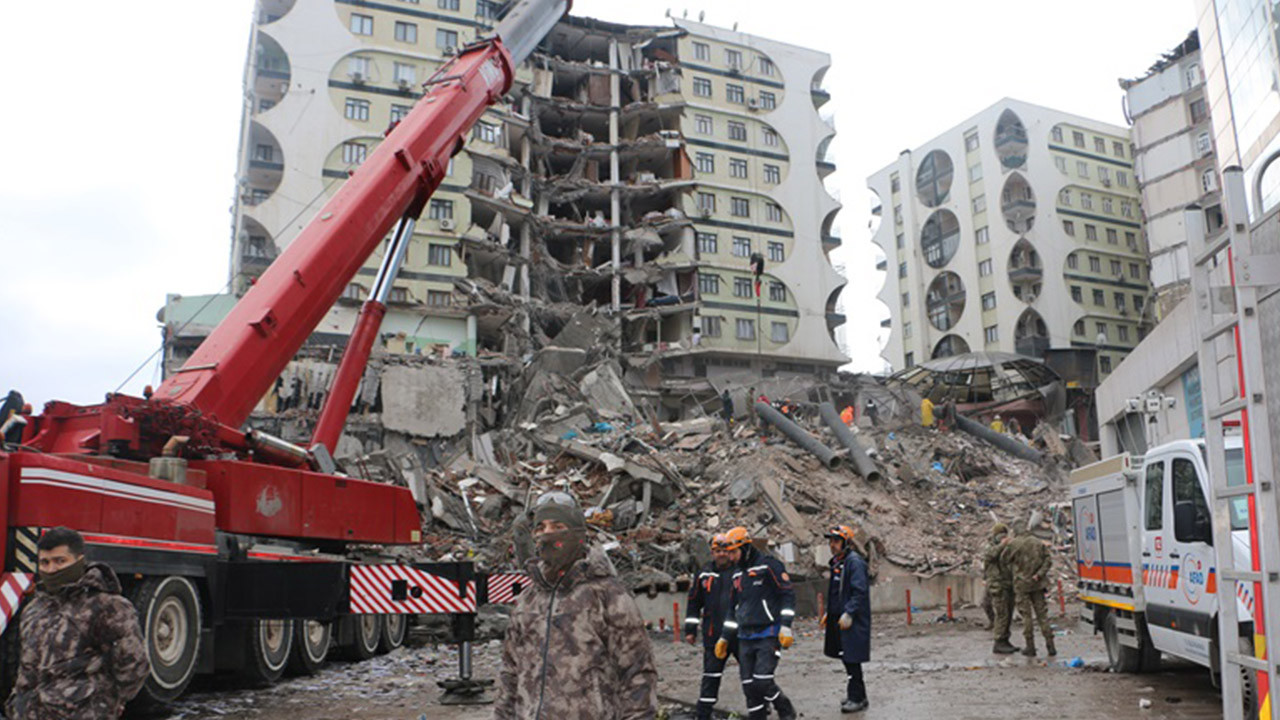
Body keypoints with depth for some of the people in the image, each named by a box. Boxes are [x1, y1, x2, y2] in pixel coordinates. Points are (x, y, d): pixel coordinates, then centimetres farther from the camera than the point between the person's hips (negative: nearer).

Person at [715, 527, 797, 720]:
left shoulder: (768, 565, -7)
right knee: (749, 686, 4)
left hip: (768, 635, -7)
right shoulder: (737, 573, 16)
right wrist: (724, 637, 20)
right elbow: (733, 608, 23)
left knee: (762, 681, -13)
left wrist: (785, 627, -16)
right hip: (745, 638, 7)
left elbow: (788, 594, -10)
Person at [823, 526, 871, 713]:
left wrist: (849, 613, -24)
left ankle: (857, 698, 3)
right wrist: (828, 613, 20)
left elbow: (860, 591, -20)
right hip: (839, 619, 9)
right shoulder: (837, 562, 14)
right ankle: (857, 695, 25)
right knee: (847, 658, 15)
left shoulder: (854, 562, -15)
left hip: (852, 621, -9)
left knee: (852, 659, -5)